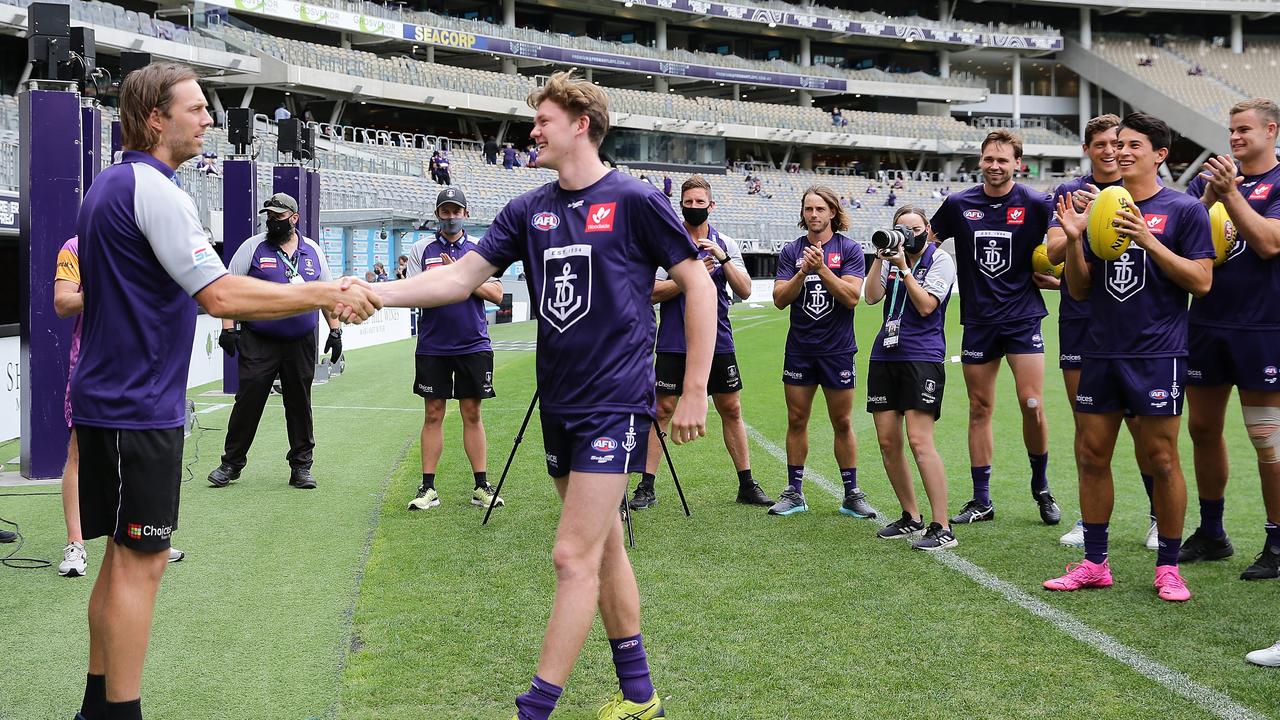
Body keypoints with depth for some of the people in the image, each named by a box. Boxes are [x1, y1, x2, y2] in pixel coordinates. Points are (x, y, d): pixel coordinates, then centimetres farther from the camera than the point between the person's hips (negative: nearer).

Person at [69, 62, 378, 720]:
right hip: (138, 405, -10)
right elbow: (220, 296, -25)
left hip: (110, 399, 10)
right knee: (140, 563, -5)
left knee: (124, 557, 15)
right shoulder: (152, 189, -17)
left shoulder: (109, 185, 15)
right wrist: (325, 295, -22)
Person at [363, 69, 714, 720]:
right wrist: (376, 293, -7)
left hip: (615, 404, -7)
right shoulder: (529, 210, 8)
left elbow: (699, 286, -5)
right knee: (603, 548, 14)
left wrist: (695, 391, -8)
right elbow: (462, 276, 6)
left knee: (574, 557, -9)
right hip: (559, 404, 7)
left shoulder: (636, 201, -7)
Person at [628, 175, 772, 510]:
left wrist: (723, 258, -15)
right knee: (663, 410, -3)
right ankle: (646, 487, 4)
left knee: (731, 410, 7)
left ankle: (747, 485, 17)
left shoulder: (725, 244, 7)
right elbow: (652, 291, -9)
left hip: (718, 342, 3)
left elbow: (744, 291, -2)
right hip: (674, 344, -3)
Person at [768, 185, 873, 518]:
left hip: (837, 349, -2)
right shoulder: (791, 251, 4)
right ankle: (794, 492, 15)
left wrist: (822, 269, -22)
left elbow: (852, 297, -13)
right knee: (796, 421, 6)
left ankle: (851, 494, 13)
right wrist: (803, 271, -18)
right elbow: (779, 299, -4)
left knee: (842, 423, 4)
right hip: (799, 348, 2)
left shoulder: (849, 249, -3)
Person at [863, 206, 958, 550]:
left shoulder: (940, 259, -1)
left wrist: (904, 268, -14)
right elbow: (872, 296, 2)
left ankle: (942, 528, -12)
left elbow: (926, 306, -11)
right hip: (885, 354, 6)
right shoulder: (891, 257, 14)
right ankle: (911, 519, 18)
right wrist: (879, 257, -6)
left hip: (922, 357, -6)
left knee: (919, 441, -15)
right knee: (887, 441, 5)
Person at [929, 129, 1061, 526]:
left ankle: (1041, 488, 14)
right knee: (979, 409, 6)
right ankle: (981, 501, 15)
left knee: (1031, 404, -9)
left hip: (1023, 318, -2)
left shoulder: (1035, 204, -5)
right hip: (978, 320, 3)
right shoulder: (958, 204, 3)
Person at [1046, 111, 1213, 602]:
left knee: (1160, 459, -1)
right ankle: (1095, 563, 16)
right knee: (1090, 455, 6)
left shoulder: (1183, 209, -2)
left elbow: (1201, 282, -9)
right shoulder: (1099, 210, 11)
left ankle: (1168, 567, 12)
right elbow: (1080, 290, 11)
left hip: (1157, 354, -5)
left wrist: (1148, 240, -17)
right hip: (1101, 353, 5)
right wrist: (1074, 241, -5)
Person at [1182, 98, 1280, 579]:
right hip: (1206, 323, 5)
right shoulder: (1211, 178, 9)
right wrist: (1210, 195, -15)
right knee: (1203, 428, 12)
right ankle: (1211, 534, 26)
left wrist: (1230, 193, -20)